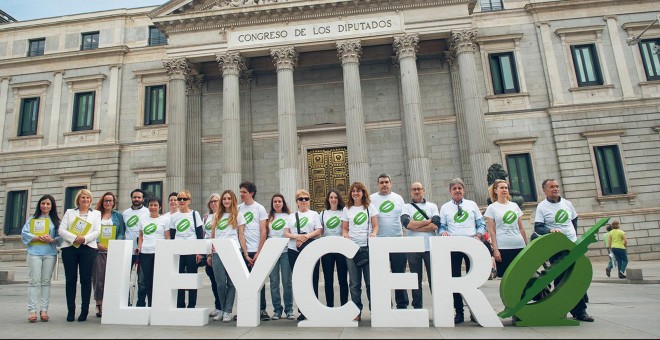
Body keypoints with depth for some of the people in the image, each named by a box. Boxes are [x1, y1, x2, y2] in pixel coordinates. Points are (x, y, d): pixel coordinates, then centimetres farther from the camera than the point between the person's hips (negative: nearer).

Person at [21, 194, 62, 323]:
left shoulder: (56, 220, 11)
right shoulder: (32, 219, 10)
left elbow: (60, 236, 6)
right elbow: (24, 234, 1)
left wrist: (52, 240, -13)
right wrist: (38, 237, -12)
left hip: (50, 253, 1)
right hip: (34, 253, -1)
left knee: (46, 281, 4)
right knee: (34, 281, -4)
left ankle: (44, 310, 8)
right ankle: (32, 310, 0)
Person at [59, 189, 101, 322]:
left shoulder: (96, 213, 14)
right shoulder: (69, 212, 17)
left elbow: (97, 232, 2)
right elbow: (61, 230, 4)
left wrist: (84, 238, -15)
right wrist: (74, 238, -12)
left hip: (88, 248, -1)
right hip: (69, 248, 1)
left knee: (86, 279, -2)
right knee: (70, 279, 2)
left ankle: (84, 310, 4)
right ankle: (71, 310, 9)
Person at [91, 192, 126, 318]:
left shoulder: (118, 216, 13)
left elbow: (121, 233, 7)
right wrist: (97, 243, -10)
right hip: (98, 250, 0)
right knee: (98, 278, -1)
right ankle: (99, 305, 7)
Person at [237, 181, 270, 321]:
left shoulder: (260, 208, 2)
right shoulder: (238, 209, 8)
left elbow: (263, 232, -1)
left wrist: (258, 252, -8)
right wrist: (245, 253, -1)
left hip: (257, 251, -2)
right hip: (243, 251, 2)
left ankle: (262, 309, 11)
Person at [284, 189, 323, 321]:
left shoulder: (314, 214, 10)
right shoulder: (291, 216, 15)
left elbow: (319, 231, 0)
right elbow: (286, 233, 6)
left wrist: (306, 236, -15)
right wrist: (297, 237, -13)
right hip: (294, 251, 2)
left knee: (312, 280, -2)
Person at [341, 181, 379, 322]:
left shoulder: (370, 207, 10)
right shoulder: (347, 209, 13)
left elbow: (375, 226, 6)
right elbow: (344, 229, 13)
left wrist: (373, 234, -15)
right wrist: (345, 235, -9)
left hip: (368, 247, -1)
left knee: (370, 281, -2)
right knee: (354, 283, 4)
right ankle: (357, 311, 13)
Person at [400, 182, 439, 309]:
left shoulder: (432, 206, 10)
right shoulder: (406, 207, 8)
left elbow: (436, 225, -6)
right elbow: (407, 224, -11)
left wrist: (415, 226, -9)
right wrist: (428, 221, -6)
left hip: (430, 247, 0)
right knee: (416, 280, 8)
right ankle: (417, 307, 17)